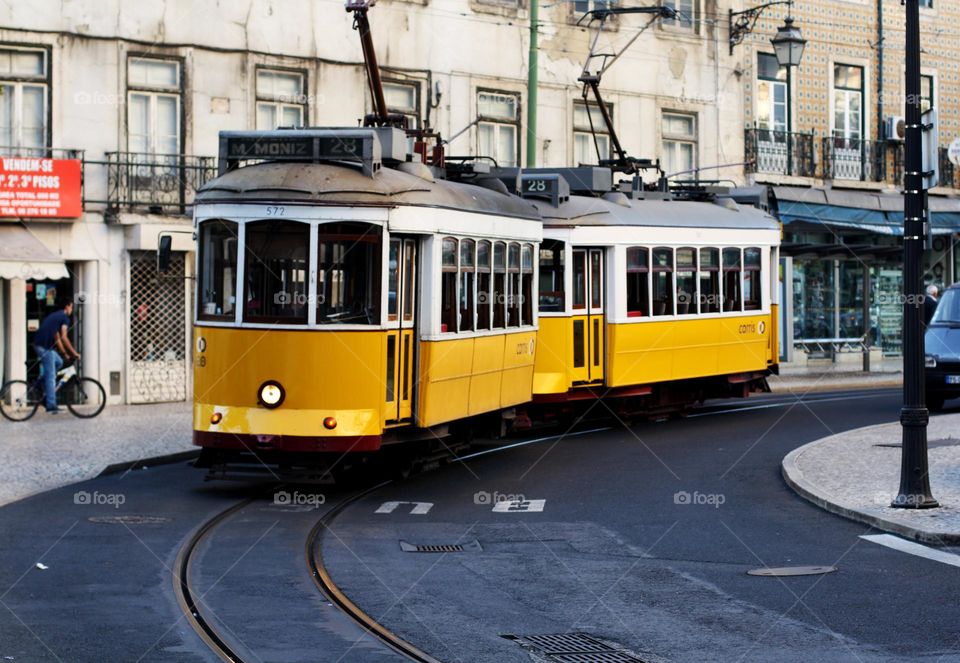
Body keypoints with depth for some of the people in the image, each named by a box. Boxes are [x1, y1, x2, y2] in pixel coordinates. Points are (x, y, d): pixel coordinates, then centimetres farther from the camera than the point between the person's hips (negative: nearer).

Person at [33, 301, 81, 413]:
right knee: (50, 376, -6)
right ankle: (51, 405, -7)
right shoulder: (65, 318, -4)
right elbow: (63, 337, -15)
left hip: (39, 344, 9)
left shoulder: (55, 315, 25)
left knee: (59, 362, 24)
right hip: (45, 347, -9)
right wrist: (74, 352, -10)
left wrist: (64, 353, 28)